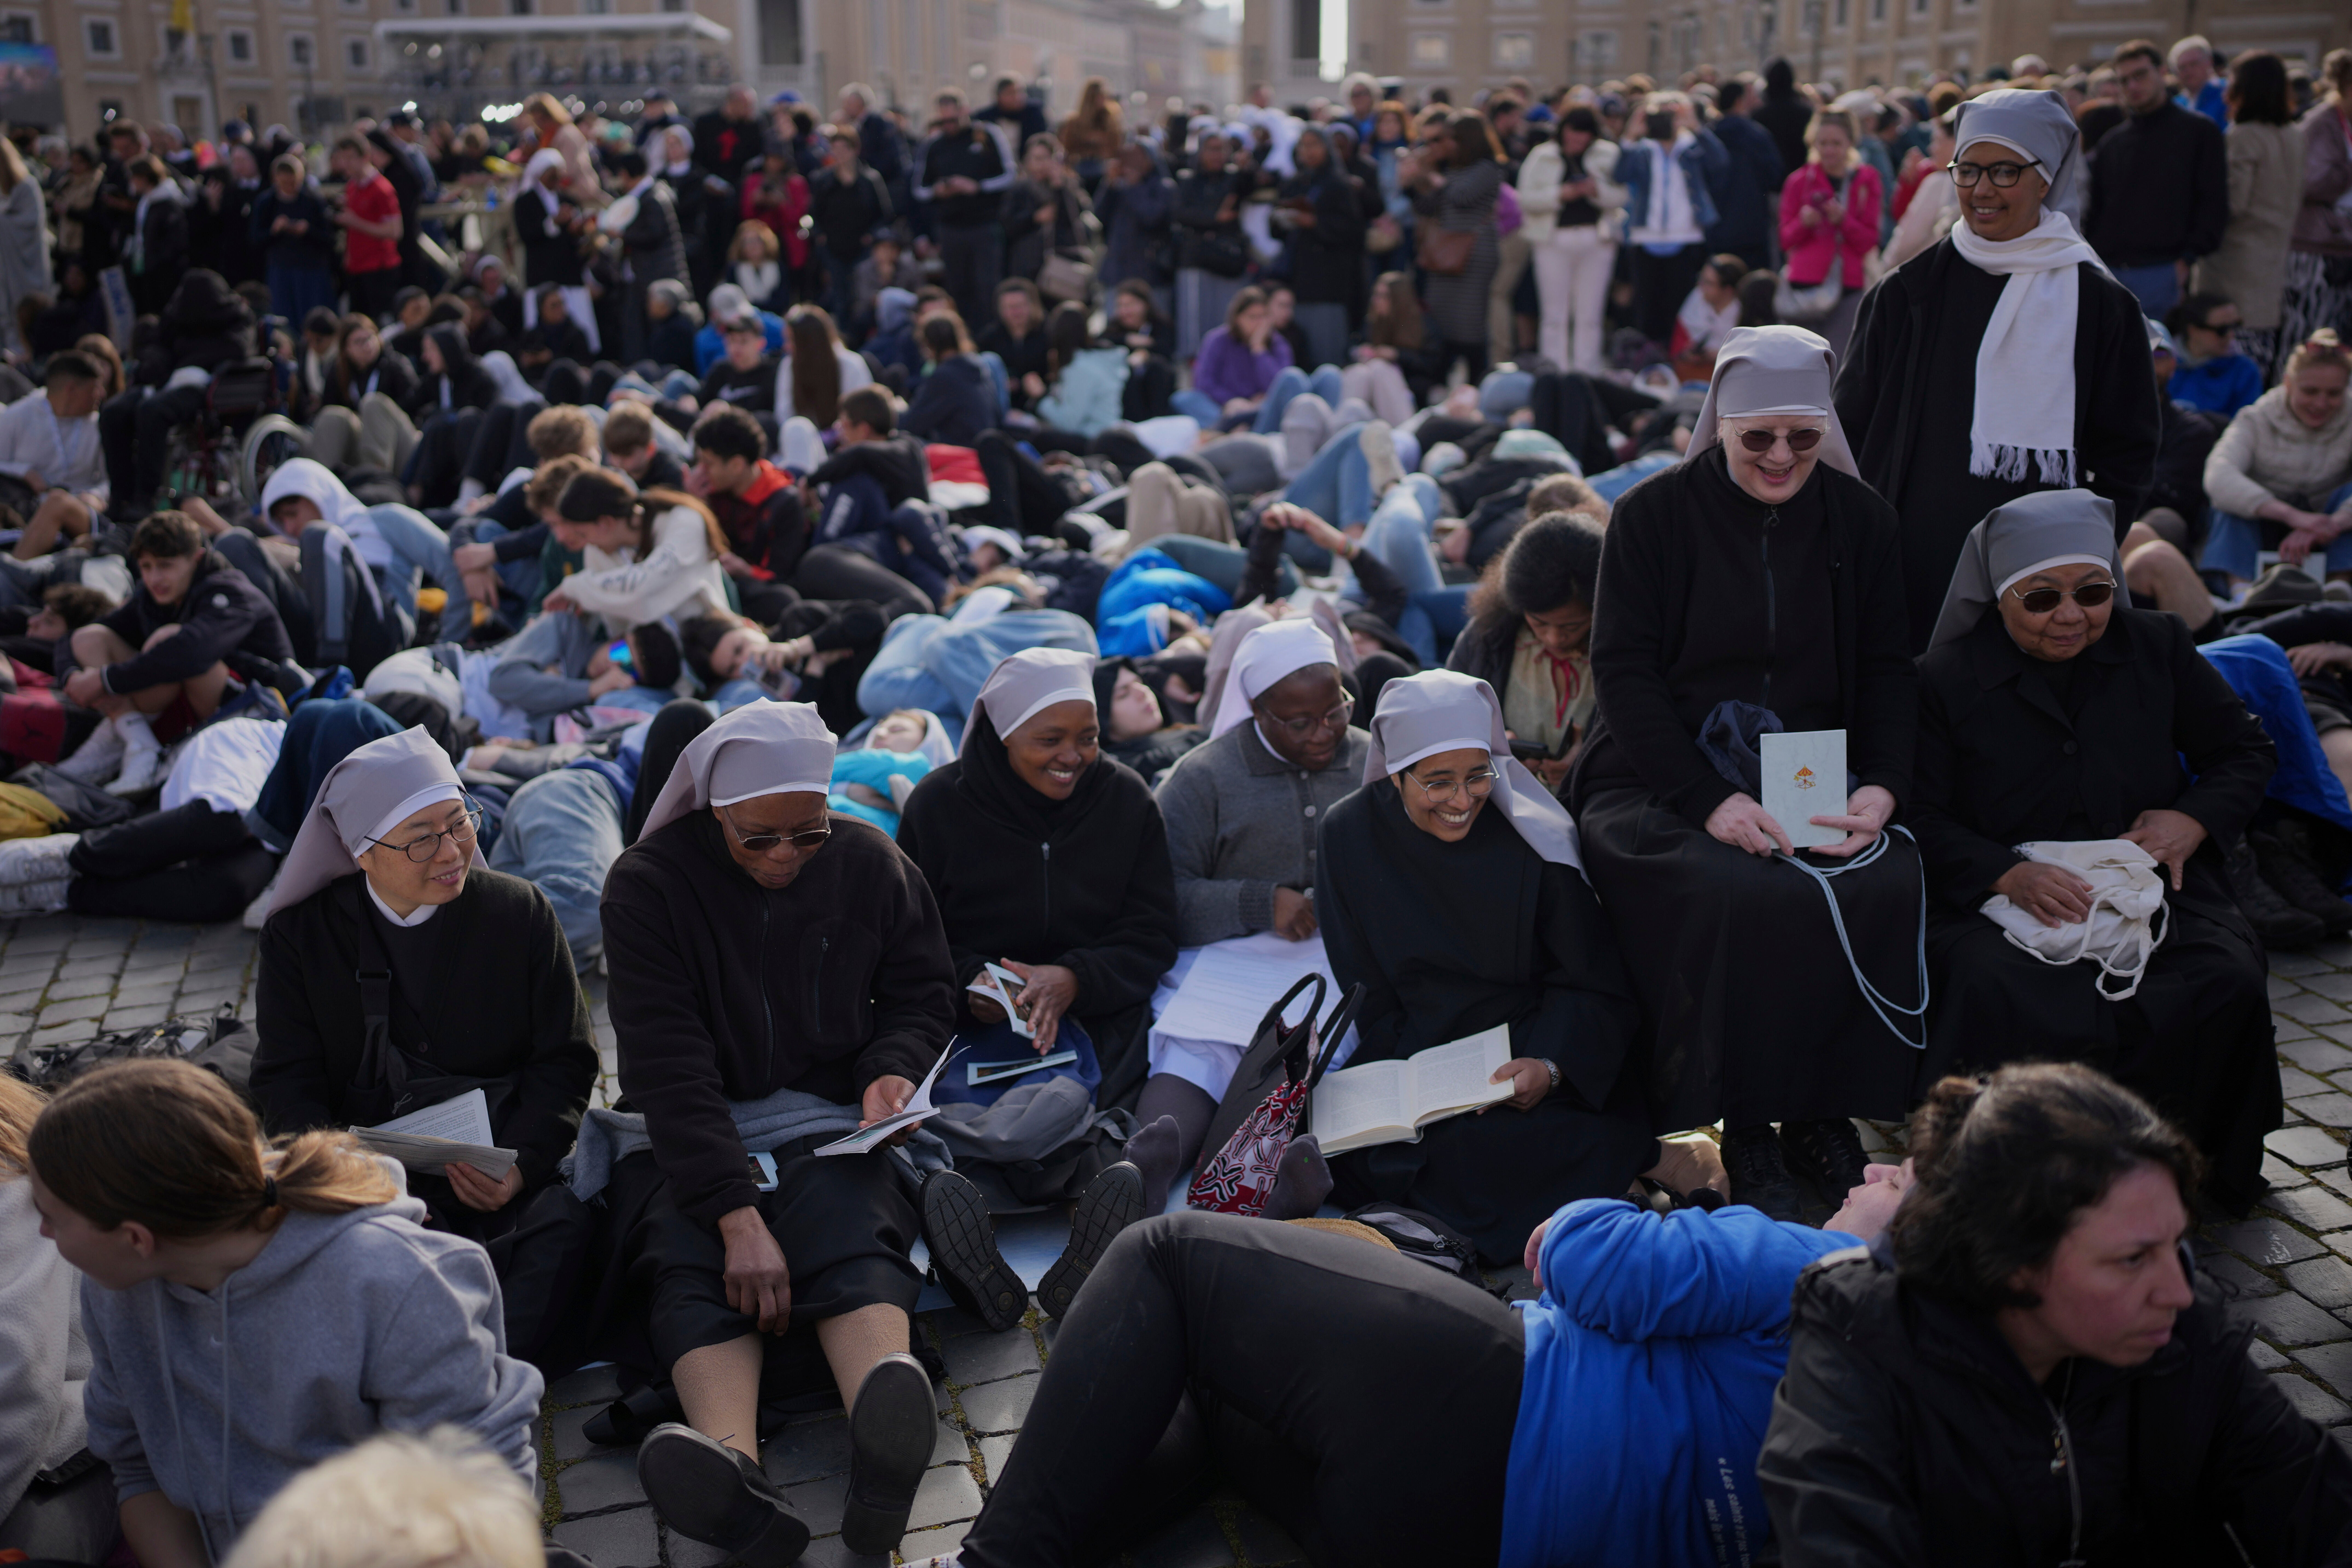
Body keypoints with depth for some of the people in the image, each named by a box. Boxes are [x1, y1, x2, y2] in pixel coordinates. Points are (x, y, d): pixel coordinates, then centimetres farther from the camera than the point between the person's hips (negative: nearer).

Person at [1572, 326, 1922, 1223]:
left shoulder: (1861, 520, 11)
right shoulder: (1652, 515, 0)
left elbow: (1886, 672, 9)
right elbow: (1625, 675, -8)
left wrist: (1881, 786, -12)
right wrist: (1710, 800, -21)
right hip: (1662, 781, -3)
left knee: (1891, 885, -27)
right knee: (1748, 896, -33)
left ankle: (1821, 1115, -8)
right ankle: (1747, 1133, -13)